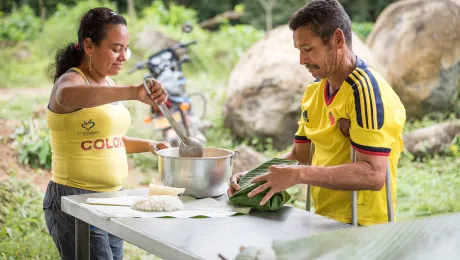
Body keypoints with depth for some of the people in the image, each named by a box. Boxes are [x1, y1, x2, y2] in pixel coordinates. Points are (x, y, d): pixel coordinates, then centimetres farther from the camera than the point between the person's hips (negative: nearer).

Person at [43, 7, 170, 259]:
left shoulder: (108, 85, 11)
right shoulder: (71, 80, -14)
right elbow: (67, 97, -41)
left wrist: (149, 145, 8)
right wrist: (134, 92, -50)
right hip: (76, 200, -8)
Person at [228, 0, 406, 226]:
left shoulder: (366, 90, -15)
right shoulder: (314, 91, 10)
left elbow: (374, 175, -22)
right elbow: (299, 155, 18)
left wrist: (299, 175, -25)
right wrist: (256, 175, 2)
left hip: (360, 227, -7)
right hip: (325, 221, 7)